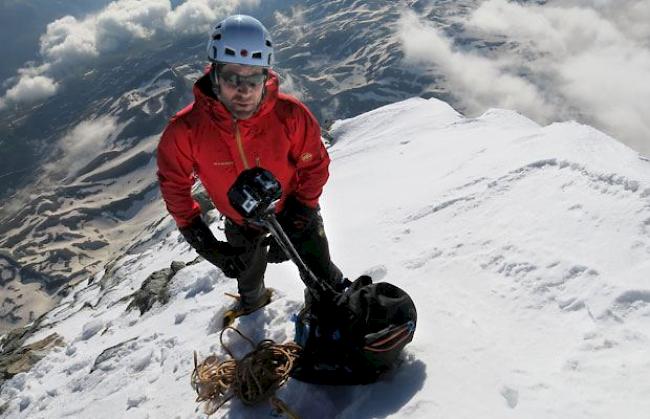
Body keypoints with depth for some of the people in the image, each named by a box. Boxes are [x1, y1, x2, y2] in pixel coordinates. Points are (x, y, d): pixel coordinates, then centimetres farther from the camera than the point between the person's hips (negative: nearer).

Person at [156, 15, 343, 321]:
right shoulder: (186, 130, -30)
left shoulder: (291, 115, -32)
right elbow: (174, 184, -14)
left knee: (322, 277, 12)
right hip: (240, 224, 2)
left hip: (293, 212, -2)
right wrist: (201, 241, -16)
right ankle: (252, 300, 67)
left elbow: (315, 166, -17)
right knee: (248, 274, 30)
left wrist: (294, 224, -20)